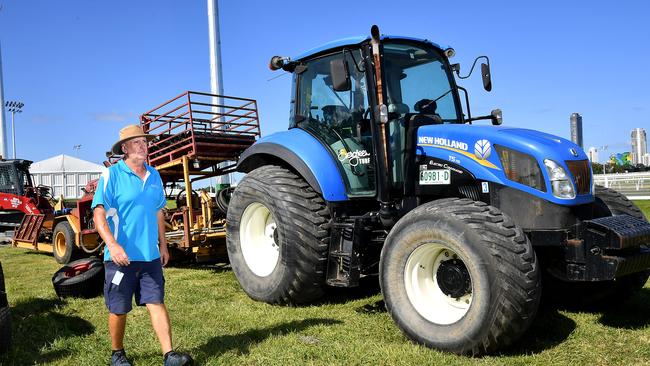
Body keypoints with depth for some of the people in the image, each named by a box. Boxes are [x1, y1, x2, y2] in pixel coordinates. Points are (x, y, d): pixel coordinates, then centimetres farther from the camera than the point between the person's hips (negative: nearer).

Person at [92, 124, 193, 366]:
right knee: (118, 310, 9)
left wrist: (163, 245, 17)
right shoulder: (112, 175, -7)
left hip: (150, 255, 4)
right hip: (121, 256, -4)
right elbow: (99, 213, -14)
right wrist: (112, 244, -27)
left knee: (156, 303, 2)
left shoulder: (154, 176, 10)